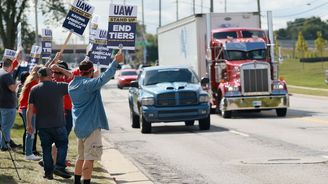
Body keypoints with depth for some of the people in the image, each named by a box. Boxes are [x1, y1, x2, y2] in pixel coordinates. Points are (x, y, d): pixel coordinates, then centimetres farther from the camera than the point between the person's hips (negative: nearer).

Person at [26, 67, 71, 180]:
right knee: (62, 145, 11)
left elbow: (30, 108, -1)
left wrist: (29, 124, 6)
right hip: (58, 124, -2)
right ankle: (59, 167, -2)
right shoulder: (59, 87, -7)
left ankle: (48, 172, 11)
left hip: (42, 125, 2)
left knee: (46, 148, 11)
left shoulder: (34, 89, -1)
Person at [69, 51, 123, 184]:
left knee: (81, 157, 19)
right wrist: (116, 62, -34)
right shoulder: (88, 84, -18)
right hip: (90, 125, -9)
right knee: (89, 158, -6)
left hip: (79, 126, 9)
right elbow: (103, 78, -33)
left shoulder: (72, 84, 7)